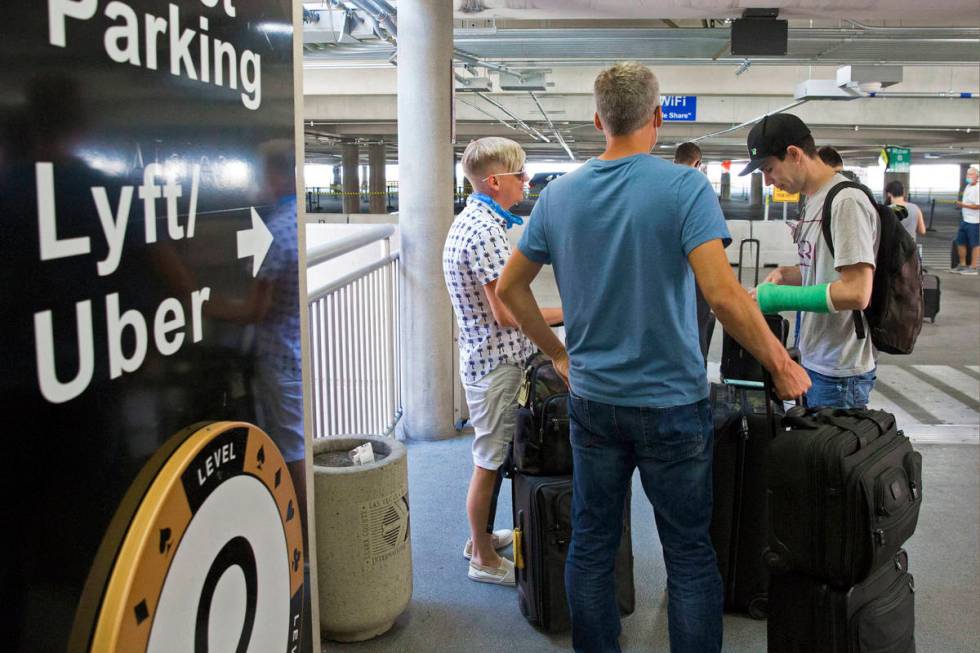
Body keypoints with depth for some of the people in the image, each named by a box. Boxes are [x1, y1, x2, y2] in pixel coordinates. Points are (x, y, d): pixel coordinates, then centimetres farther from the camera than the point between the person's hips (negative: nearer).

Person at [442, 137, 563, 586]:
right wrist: (568, 313, -15)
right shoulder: (485, 230, -21)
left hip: (485, 357, 10)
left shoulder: (469, 221, 12)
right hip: (496, 362, -10)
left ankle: (481, 536, 36)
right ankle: (484, 559, 16)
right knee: (489, 462, 2)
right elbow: (506, 313, -24)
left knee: (491, 457, 21)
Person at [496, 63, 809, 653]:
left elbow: (510, 287, 8)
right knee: (690, 555, 10)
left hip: (592, 400, 4)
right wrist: (782, 367, -11)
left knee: (591, 545, 15)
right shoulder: (684, 188, -13)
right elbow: (723, 294, -23)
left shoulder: (559, 195, 2)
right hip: (671, 404, -4)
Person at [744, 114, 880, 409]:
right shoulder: (814, 201, 11)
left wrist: (777, 297, -18)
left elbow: (856, 292, -24)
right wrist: (785, 275, 2)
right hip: (813, 362, 9)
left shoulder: (846, 202, -18)